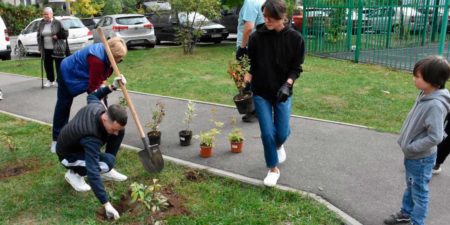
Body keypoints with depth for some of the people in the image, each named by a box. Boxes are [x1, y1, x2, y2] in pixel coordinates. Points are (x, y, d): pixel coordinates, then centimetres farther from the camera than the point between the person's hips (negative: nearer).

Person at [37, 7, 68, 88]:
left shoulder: (57, 23, -7)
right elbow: (39, 35, 16)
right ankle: (50, 80, 24)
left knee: (59, 65, 0)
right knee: (47, 65, 10)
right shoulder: (41, 23, 8)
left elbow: (65, 33, -4)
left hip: (57, 49, -5)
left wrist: (58, 36, -19)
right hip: (46, 49, 5)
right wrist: (40, 47, 10)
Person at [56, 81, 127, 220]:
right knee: (108, 161, -33)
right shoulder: (91, 138, -43)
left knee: (121, 132, -7)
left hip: (76, 140, 8)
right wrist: (106, 204, -47)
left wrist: (111, 87, 0)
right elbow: (92, 173, -46)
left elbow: (91, 96, 5)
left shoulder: (97, 106, -23)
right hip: (68, 155, -8)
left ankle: (106, 171, 5)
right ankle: (74, 173, -6)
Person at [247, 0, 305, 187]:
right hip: (261, 93, 0)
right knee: (267, 132, -2)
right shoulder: (256, 37, -10)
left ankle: (279, 145, 43)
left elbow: (296, 67, -4)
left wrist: (287, 84, -19)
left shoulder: (295, 38, -10)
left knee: (282, 132, 4)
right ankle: (273, 169, 19)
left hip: (283, 93, 0)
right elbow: (251, 65, 1)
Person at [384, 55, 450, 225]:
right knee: (410, 187, 26)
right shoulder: (425, 96, -1)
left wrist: (410, 148, -20)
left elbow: (435, 137, -29)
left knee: (419, 193, 8)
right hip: (413, 155, 9)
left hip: (421, 158, -9)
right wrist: (407, 144, 9)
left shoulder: (435, 105, -29)